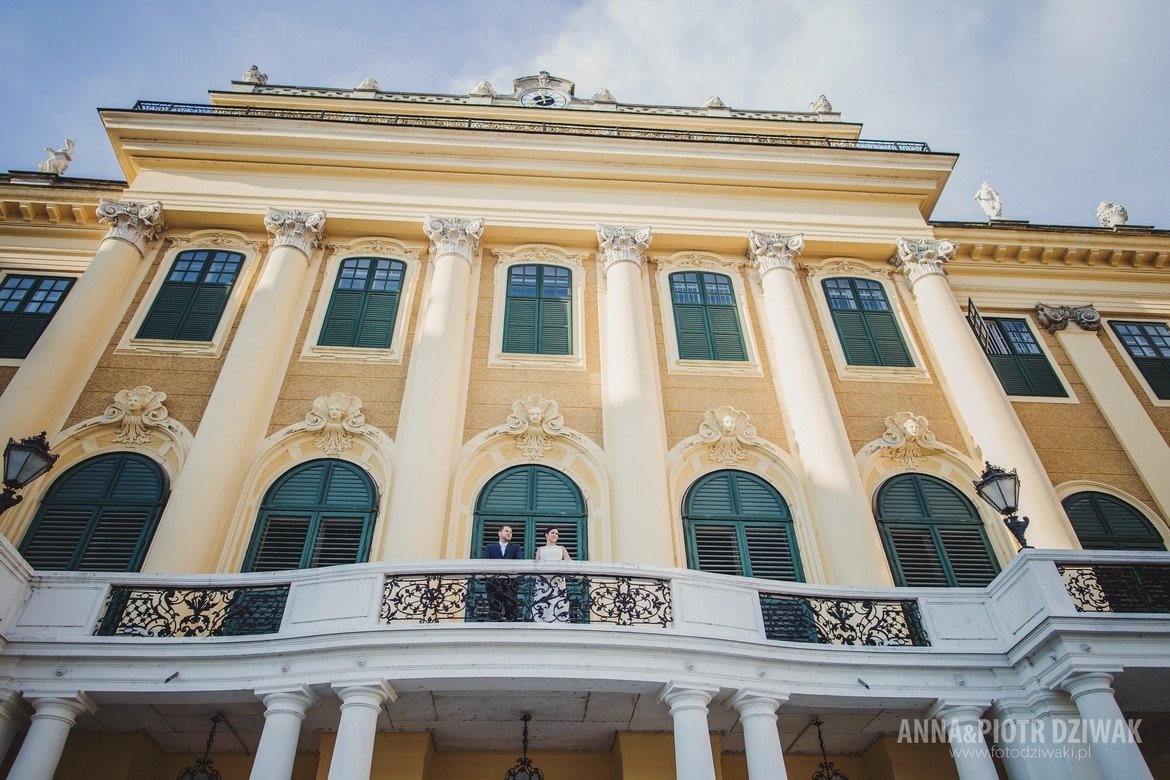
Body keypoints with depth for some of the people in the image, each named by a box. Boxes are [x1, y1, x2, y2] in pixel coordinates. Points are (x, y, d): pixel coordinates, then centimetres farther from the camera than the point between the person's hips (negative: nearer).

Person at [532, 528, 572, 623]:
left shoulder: (561, 549, 23)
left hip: (557, 581, 0)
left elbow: (568, 561, 10)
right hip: (543, 581, 0)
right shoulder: (540, 549, 24)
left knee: (558, 605, -13)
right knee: (541, 605, -12)